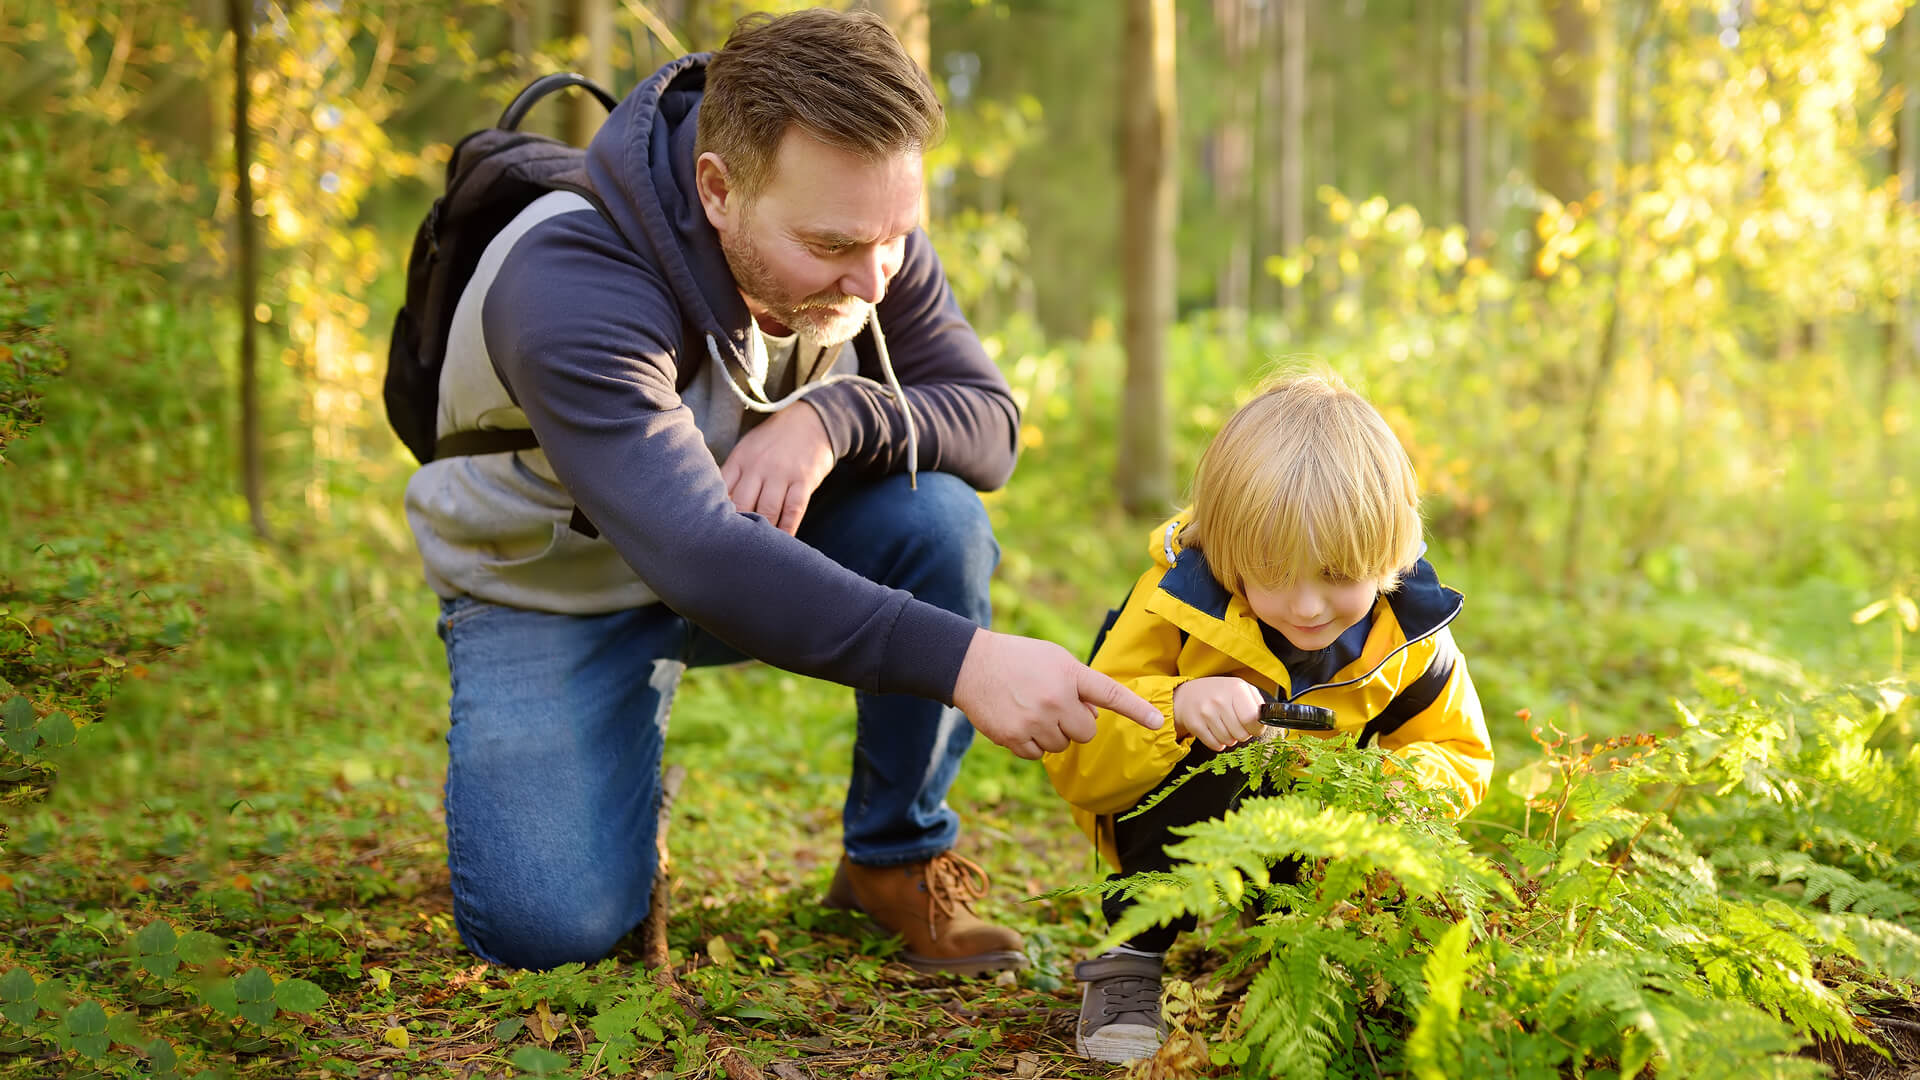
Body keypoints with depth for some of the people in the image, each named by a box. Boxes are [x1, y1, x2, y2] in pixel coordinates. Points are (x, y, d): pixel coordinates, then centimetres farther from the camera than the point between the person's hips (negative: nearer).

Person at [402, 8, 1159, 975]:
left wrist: (833, 418, -35)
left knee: (939, 522, -25)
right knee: (547, 928, -22)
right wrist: (960, 659, -56)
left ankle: (896, 857, -4)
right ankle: (624, 794, 14)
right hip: (554, 591, -4)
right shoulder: (567, 289, -36)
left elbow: (989, 423, -14)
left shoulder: (861, 237, -16)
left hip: (757, 542, 4)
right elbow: (697, 559, -47)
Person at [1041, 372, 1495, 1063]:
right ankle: (1129, 965, -20)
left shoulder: (1408, 637, -12)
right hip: (1178, 838, -3)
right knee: (1215, 753, -34)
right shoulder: (1178, 606, -23)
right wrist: (1176, 707, -43)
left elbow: (1460, 759, 2)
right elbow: (1075, 765, -23)